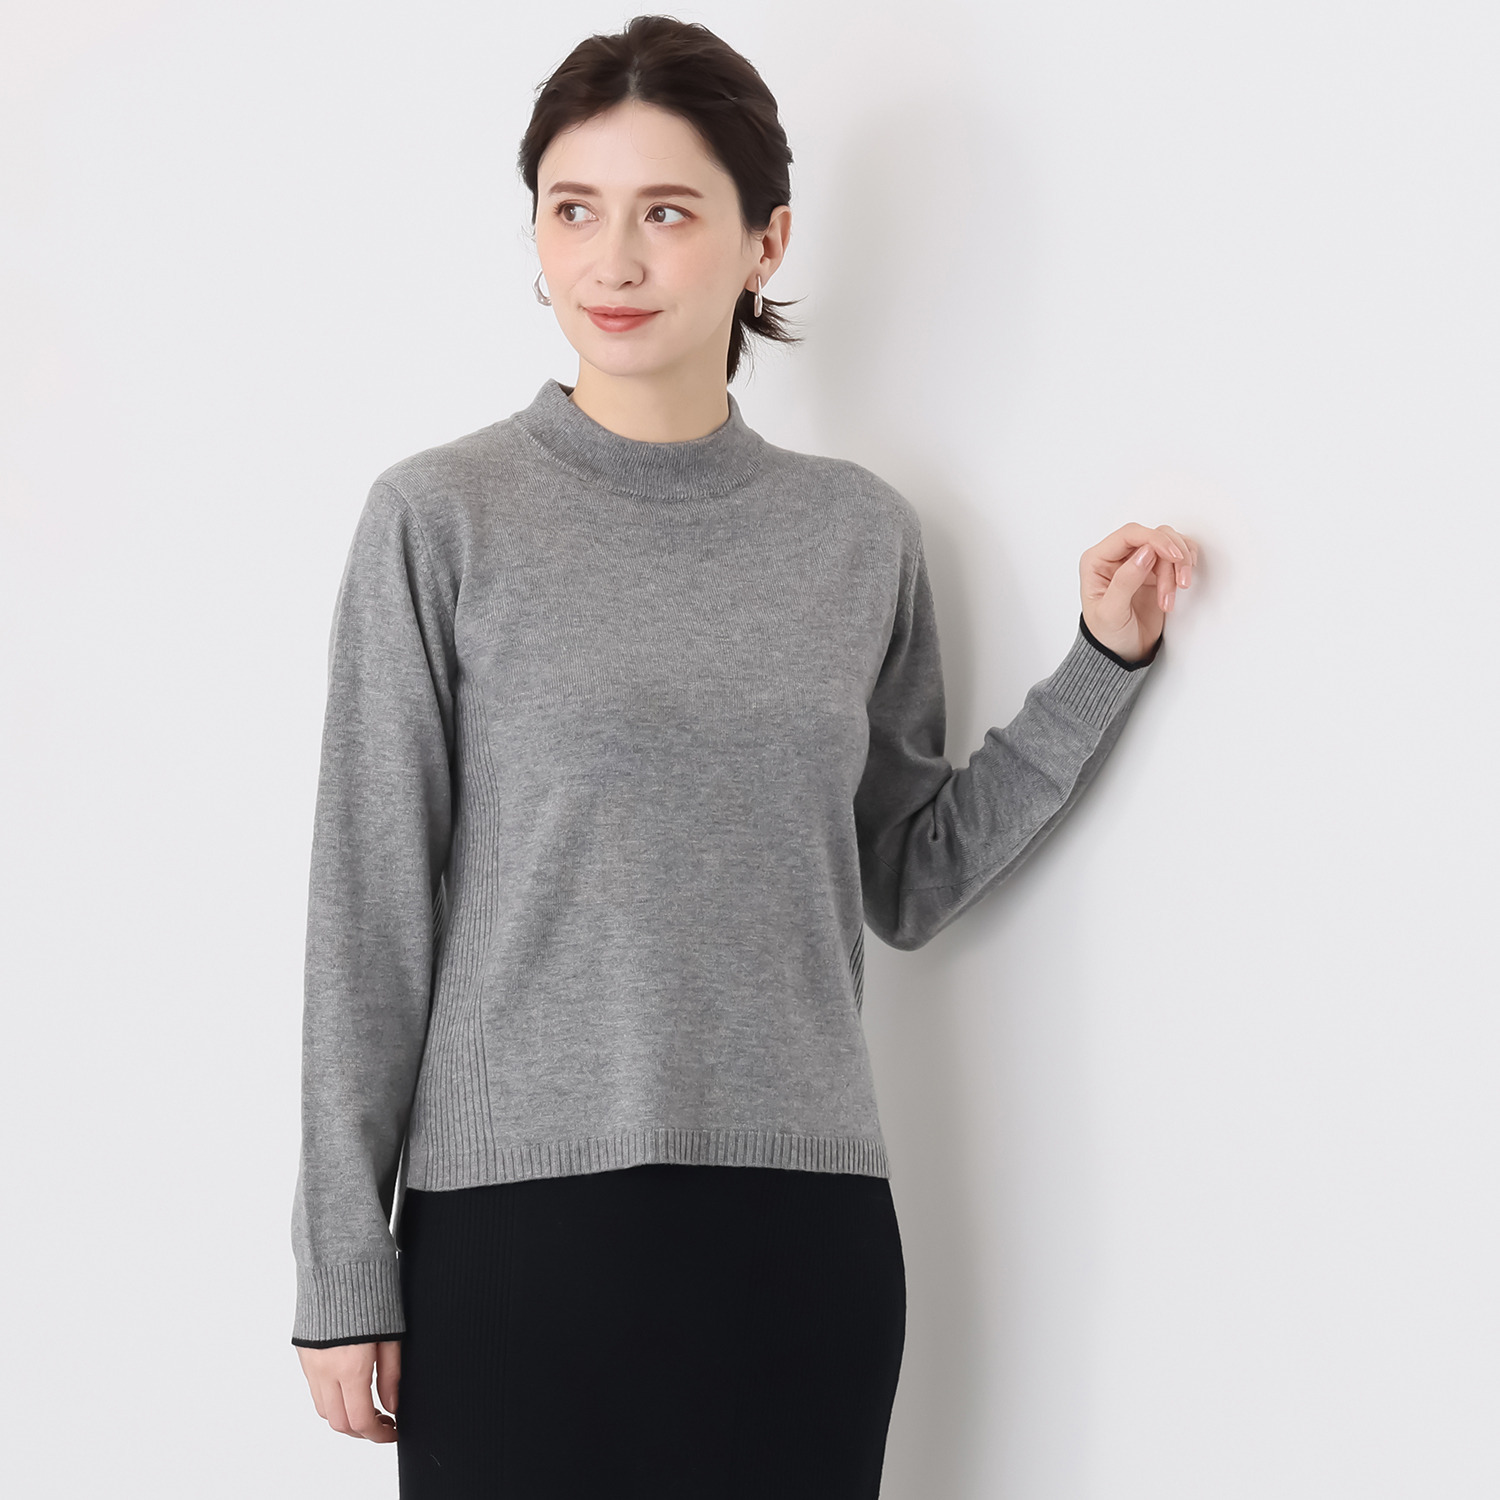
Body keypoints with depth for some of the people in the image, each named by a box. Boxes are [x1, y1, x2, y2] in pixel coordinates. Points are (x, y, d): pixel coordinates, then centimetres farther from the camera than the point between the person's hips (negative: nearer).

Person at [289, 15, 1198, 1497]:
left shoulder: (861, 532, 8)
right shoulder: (442, 518, -1)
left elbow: (908, 880, 13)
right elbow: (369, 916, -1)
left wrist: (1100, 666, 6)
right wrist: (343, 1273, -2)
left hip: (803, 1231, 3)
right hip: (511, 1224, -2)